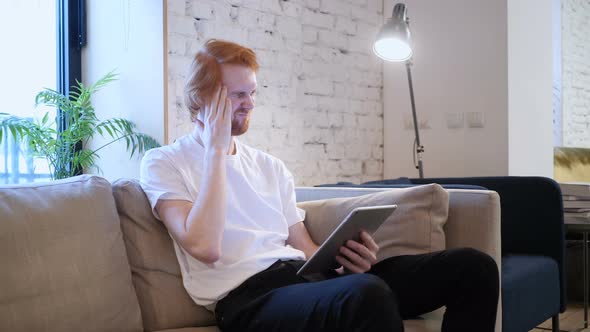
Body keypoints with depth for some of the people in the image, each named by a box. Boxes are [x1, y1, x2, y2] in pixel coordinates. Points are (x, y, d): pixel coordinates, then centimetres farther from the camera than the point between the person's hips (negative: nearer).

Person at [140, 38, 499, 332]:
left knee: (472, 266, -10)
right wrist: (216, 147, -7)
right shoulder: (164, 163, 5)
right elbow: (205, 247, -13)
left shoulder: (270, 166, 23)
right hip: (248, 296, -6)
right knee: (367, 294, -40)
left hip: (304, 276, 7)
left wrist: (346, 257, -3)